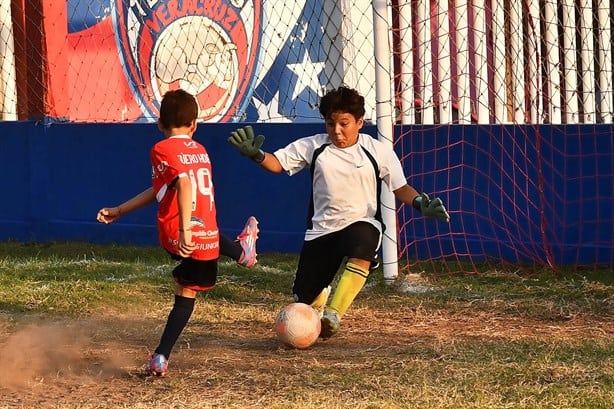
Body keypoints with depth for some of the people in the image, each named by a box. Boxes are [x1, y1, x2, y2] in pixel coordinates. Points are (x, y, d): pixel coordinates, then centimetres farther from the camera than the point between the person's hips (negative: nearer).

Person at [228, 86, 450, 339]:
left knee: (361, 253, -40)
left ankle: (332, 316, -34)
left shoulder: (378, 151, -2)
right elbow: (277, 163, -5)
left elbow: (400, 188, 5)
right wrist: (255, 154, -26)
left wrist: (421, 203, -14)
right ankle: (321, 295, 41)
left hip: (362, 223, -2)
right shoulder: (313, 147, -1)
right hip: (321, 229, 2)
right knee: (304, 299, 0)